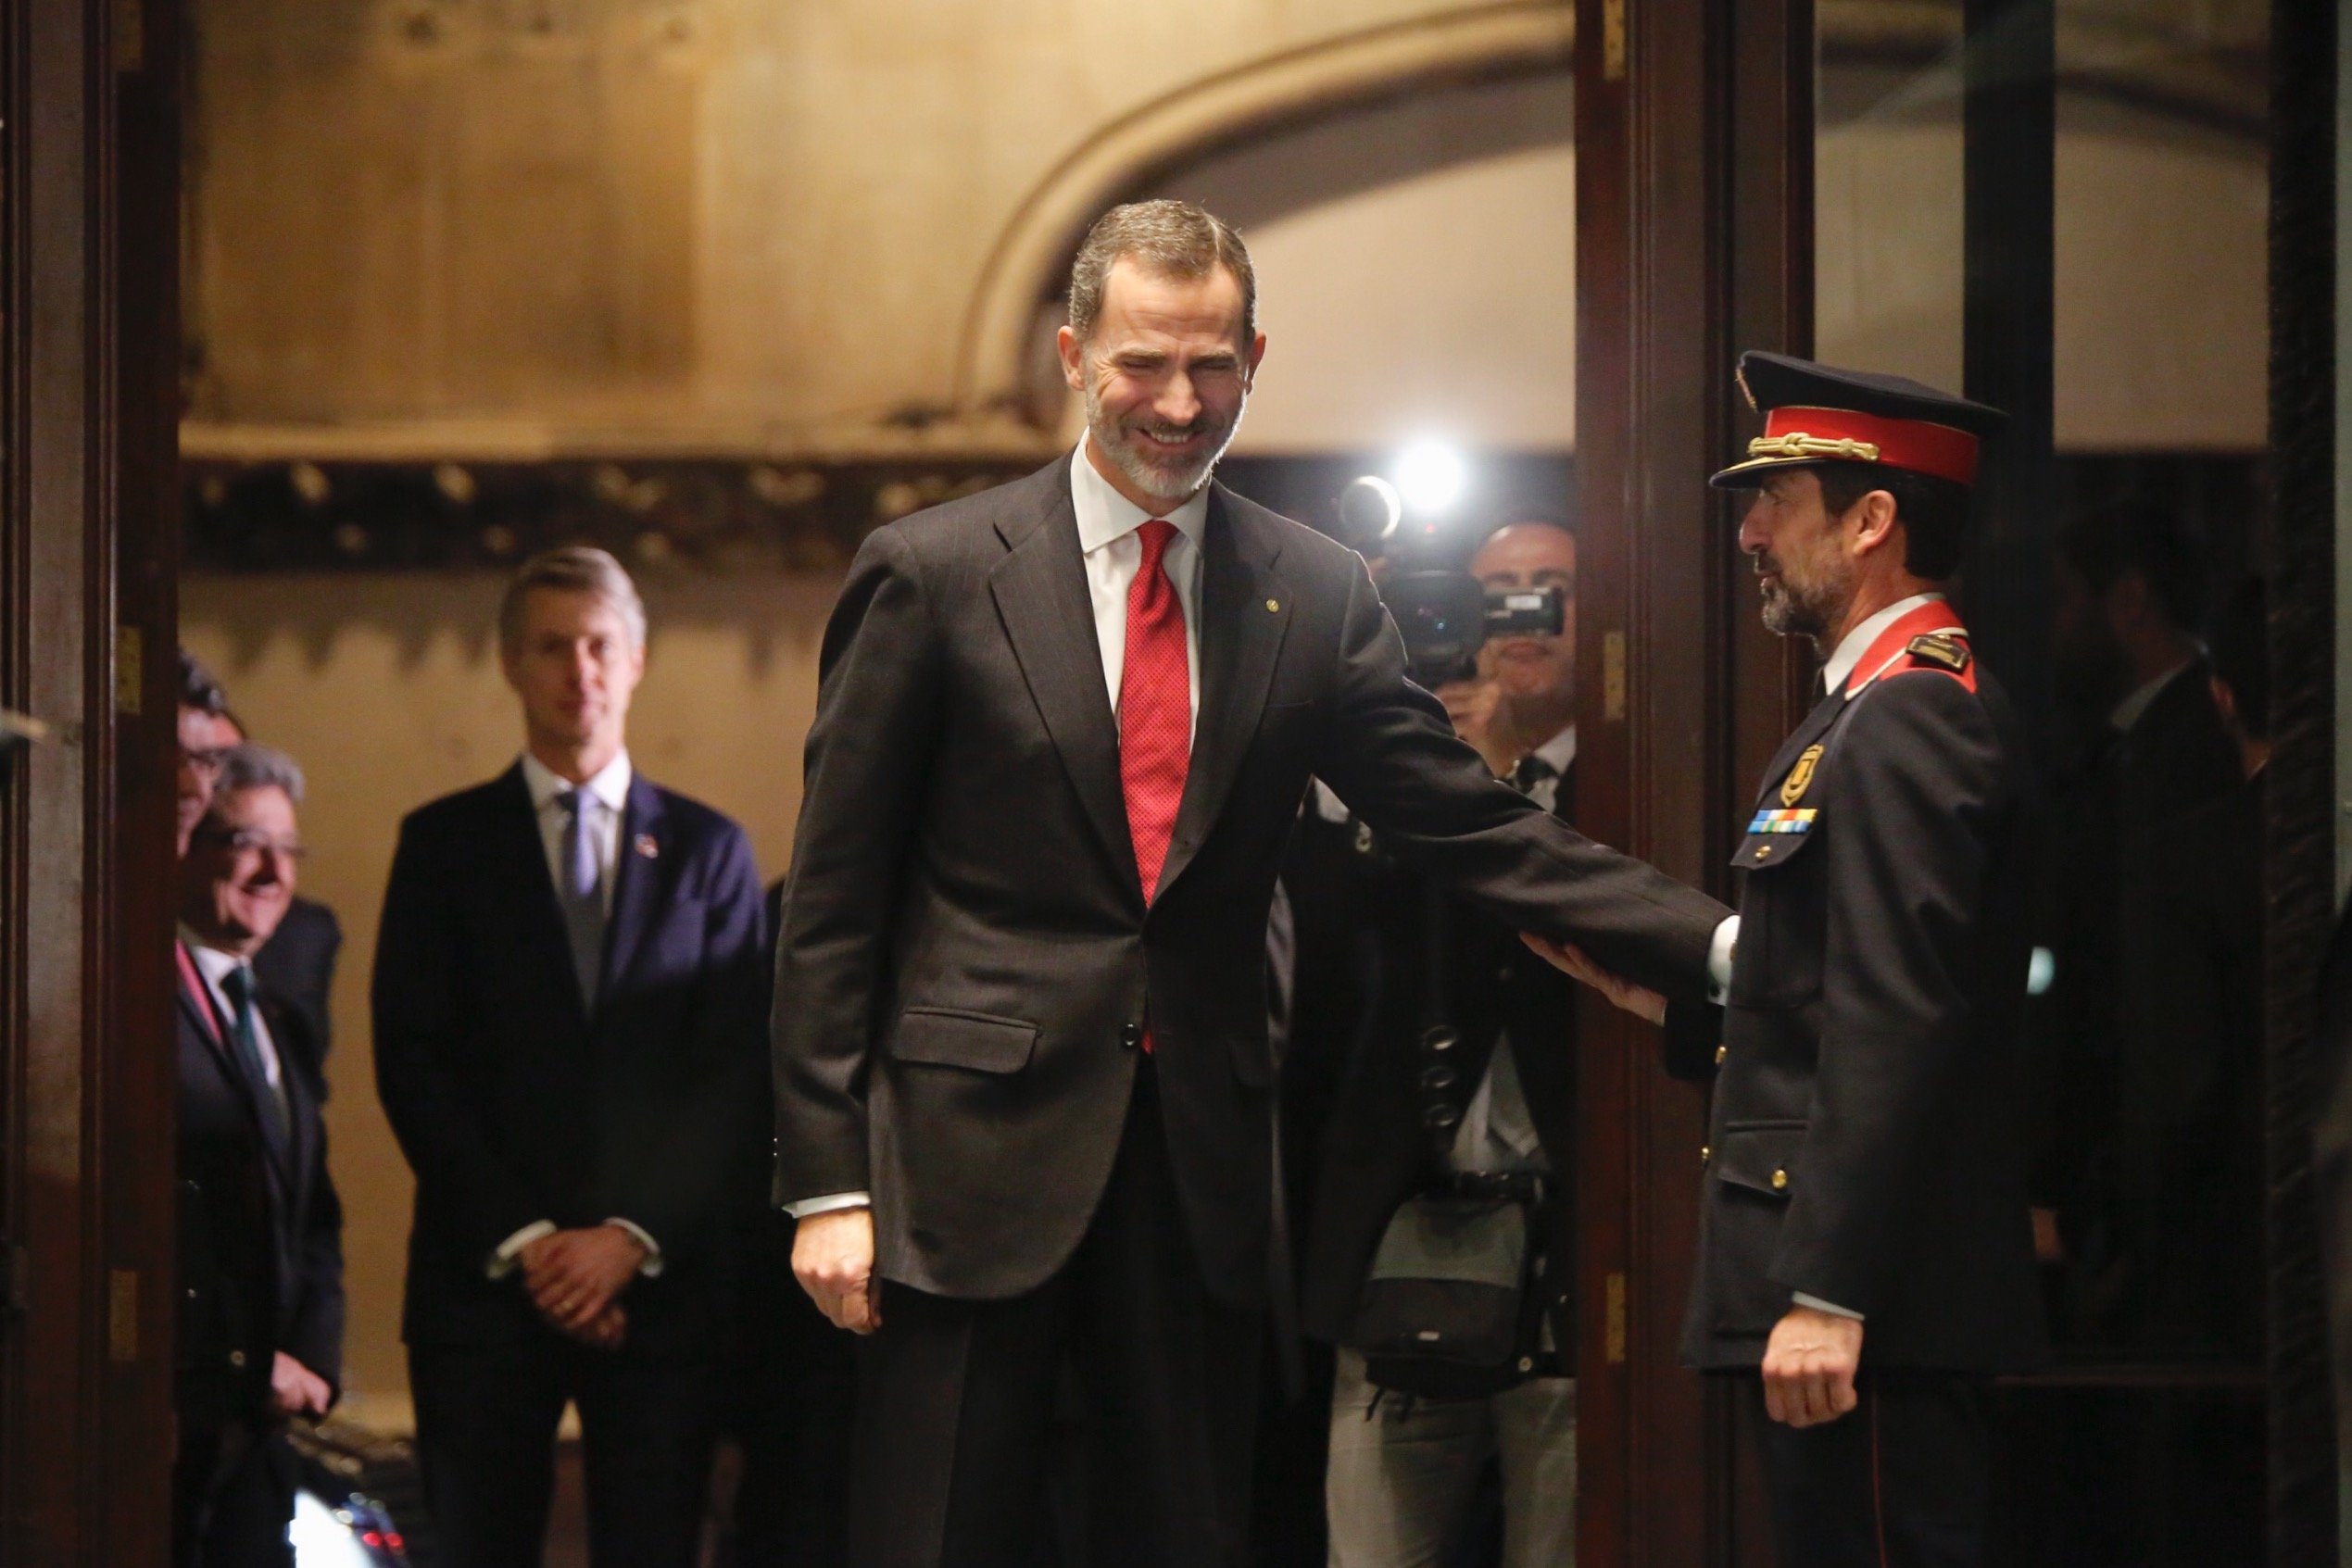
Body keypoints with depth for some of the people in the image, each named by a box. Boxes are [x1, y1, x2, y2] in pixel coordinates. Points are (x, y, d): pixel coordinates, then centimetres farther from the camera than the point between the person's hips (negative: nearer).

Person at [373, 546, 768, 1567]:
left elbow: (734, 1071, 4)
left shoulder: (708, 850, 11)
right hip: (484, 1281, 0)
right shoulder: (444, 843, 9)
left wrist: (633, 1236, -9)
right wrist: (520, 1241, -9)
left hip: (658, 1281, 0)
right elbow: (412, 1064, 1)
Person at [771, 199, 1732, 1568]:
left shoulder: (1317, 597, 8)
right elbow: (834, 901, 0)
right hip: (977, 1160, -3)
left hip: (1202, 1175, 3)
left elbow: (1474, 827, 5)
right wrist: (827, 1181, -6)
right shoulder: (935, 576, -1)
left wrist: (1726, 945, -7)